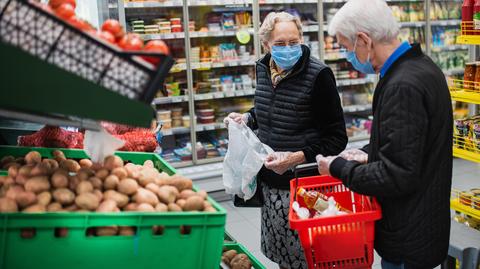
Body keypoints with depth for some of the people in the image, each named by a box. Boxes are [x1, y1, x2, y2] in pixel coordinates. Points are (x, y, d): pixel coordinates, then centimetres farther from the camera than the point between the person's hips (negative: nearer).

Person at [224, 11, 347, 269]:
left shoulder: (318, 75, -14)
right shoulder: (263, 69, 5)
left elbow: (336, 138, -12)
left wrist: (298, 157, -23)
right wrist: (247, 118, 6)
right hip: (269, 180, 6)